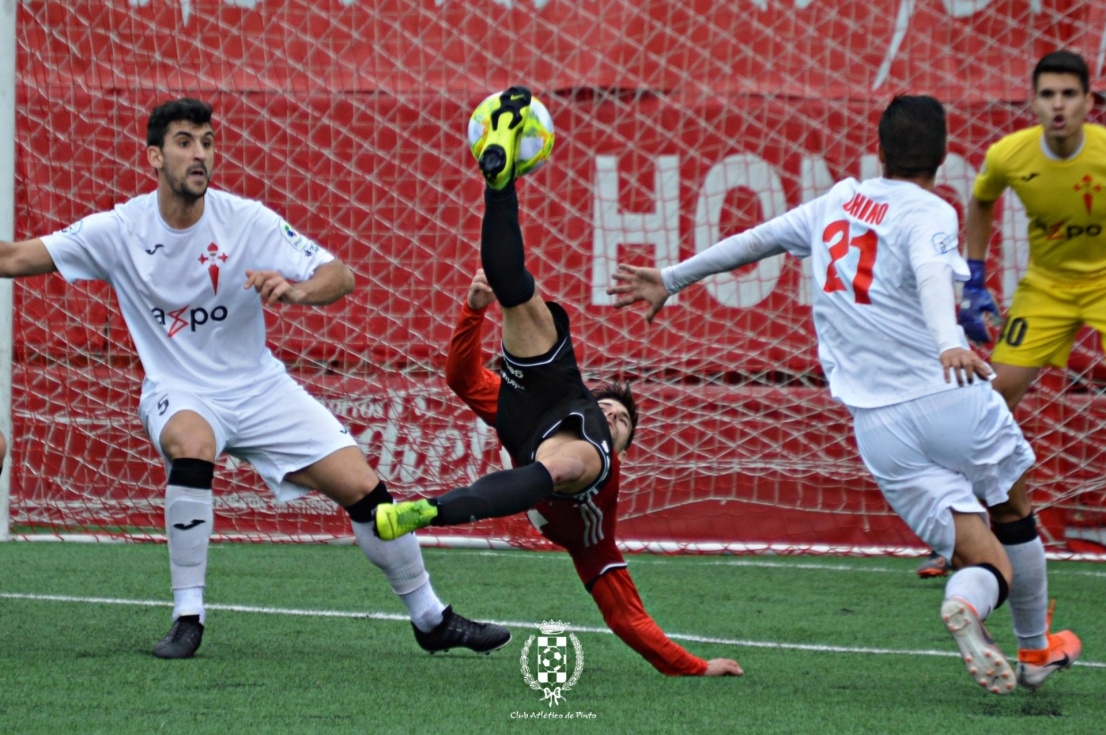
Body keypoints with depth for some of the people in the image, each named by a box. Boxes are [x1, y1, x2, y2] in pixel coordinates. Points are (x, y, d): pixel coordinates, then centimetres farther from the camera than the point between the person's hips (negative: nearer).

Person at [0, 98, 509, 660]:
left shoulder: (245, 220, -10)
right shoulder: (121, 230, -11)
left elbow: (341, 277, -14)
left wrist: (296, 290, -35)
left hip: (260, 388, 2)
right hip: (178, 394, -2)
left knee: (363, 489, -7)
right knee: (192, 448, -37)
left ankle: (432, 619, 14)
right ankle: (187, 619, -25)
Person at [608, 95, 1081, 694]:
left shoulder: (839, 202, 14)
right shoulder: (930, 213, -3)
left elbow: (753, 241, 25)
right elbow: (930, 271, -25)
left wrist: (671, 280, 38)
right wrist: (949, 344, -43)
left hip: (877, 425, 4)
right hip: (949, 398, -4)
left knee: (988, 561, 2)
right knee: (1013, 516, 25)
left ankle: (968, 598, -31)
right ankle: (1036, 651, 34)